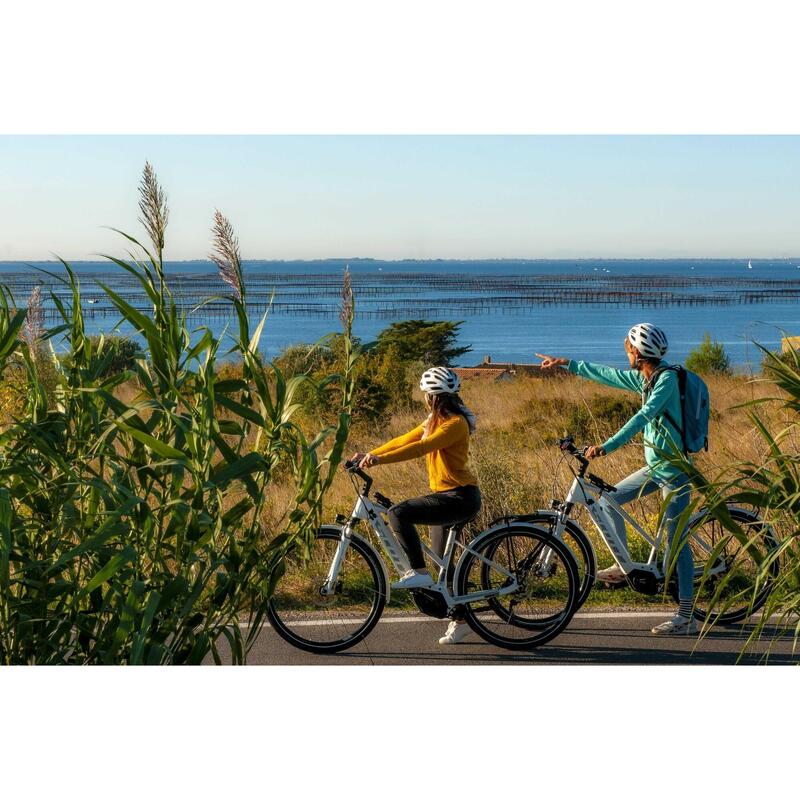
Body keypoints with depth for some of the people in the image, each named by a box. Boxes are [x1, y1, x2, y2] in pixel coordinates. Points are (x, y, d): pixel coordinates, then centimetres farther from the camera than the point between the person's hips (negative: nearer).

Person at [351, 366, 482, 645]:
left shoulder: (456, 424, -16)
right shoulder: (434, 422, 14)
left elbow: (421, 448, -28)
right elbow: (403, 440, 11)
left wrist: (380, 459, -34)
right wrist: (368, 455, 3)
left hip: (460, 497, -10)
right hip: (447, 496, 10)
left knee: (398, 513, -23)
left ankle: (419, 572, -15)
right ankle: (459, 621, 23)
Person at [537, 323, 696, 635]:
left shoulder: (667, 378, -19)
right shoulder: (644, 378, 7)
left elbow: (643, 417, -30)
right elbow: (607, 374, 20)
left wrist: (606, 447, -37)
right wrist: (566, 364, 26)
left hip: (674, 471, -9)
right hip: (654, 467, 9)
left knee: (676, 542, -5)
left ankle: (685, 617, 0)